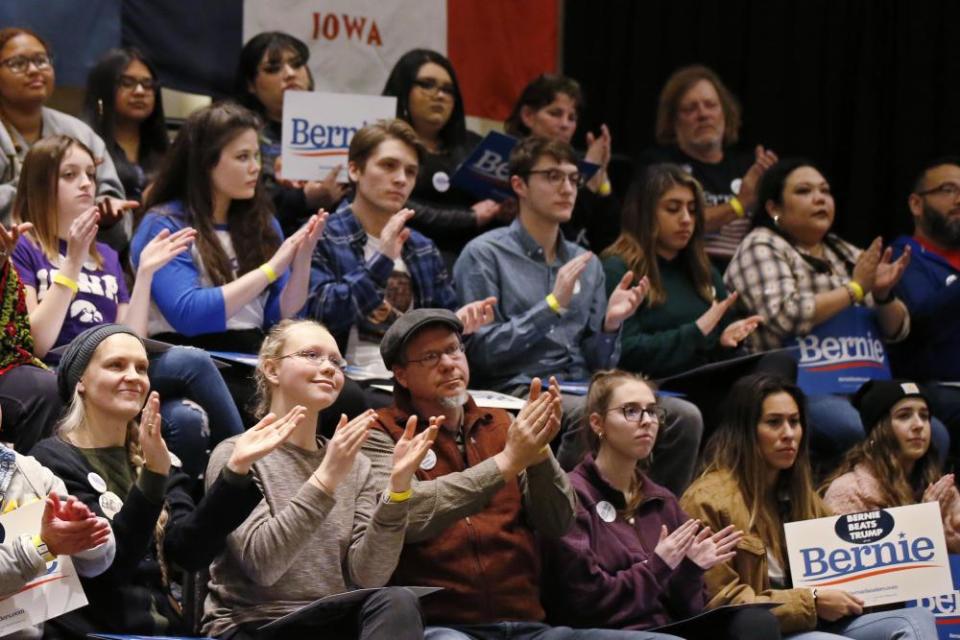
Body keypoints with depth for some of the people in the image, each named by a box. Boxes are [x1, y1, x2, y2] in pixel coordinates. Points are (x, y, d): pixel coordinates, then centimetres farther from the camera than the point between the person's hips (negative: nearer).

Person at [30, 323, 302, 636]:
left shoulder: (150, 458, 16)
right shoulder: (54, 460, -2)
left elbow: (191, 551, 0)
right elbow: (106, 563, -14)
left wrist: (236, 467, -8)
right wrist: (152, 477, -23)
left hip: (164, 628, 5)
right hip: (93, 632, -5)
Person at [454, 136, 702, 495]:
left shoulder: (587, 264, 20)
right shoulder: (485, 255, 3)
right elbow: (481, 351, -7)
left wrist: (610, 324, -2)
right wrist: (553, 305, -11)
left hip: (580, 390, 6)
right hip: (517, 390, -6)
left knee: (684, 417, -19)